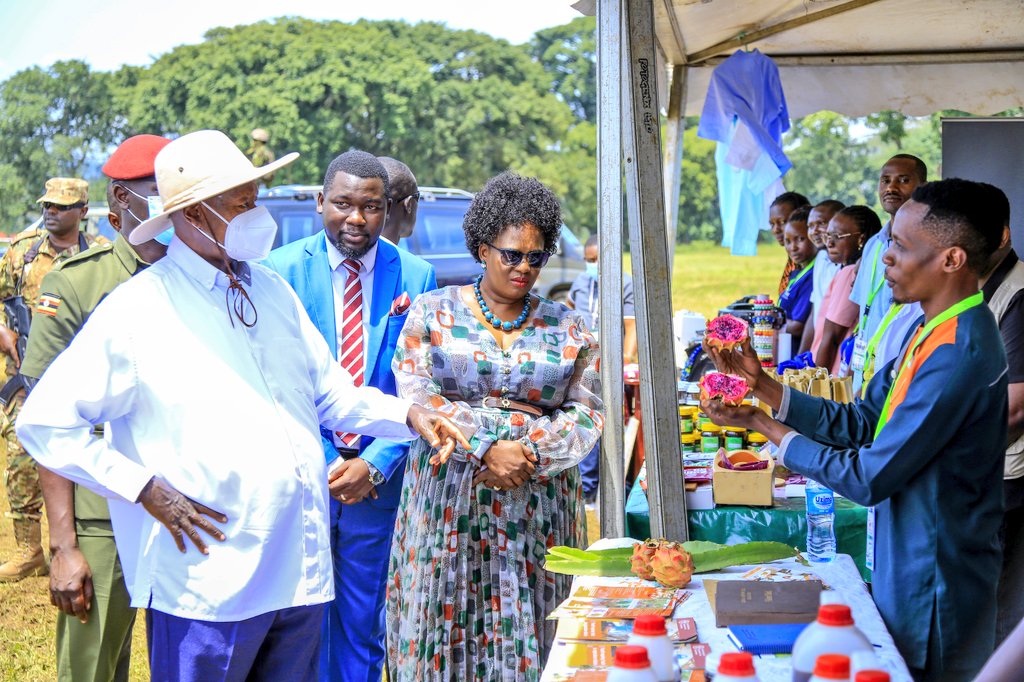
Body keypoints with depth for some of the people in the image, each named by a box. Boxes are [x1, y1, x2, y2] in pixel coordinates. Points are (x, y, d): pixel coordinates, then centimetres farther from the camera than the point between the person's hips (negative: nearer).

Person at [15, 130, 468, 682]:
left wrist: (408, 416, 1)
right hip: (206, 585, -6)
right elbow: (44, 424, -8)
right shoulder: (136, 310, -9)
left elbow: (331, 394, 19)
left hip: (302, 571, 6)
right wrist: (145, 488, -15)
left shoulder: (273, 292, 13)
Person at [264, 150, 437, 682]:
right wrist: (320, 464, -12)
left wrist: (376, 463, -10)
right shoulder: (281, 271, -4)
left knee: (363, 626, 11)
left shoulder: (416, 277, 1)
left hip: (379, 478, 2)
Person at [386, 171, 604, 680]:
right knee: (447, 626, 1)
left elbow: (587, 413, 2)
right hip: (449, 500, -1)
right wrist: (488, 448, -17)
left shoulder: (567, 328, 9)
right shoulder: (432, 313, 5)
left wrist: (529, 454, -14)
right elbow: (415, 399, -6)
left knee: (527, 634, 2)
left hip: (540, 503, 1)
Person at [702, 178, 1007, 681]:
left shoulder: (958, 358, -27)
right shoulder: (933, 331, 5)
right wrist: (762, 385, -1)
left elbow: (868, 479, -23)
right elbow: (861, 424, 8)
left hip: (933, 592, -9)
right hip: (906, 568, 9)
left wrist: (763, 426, -14)